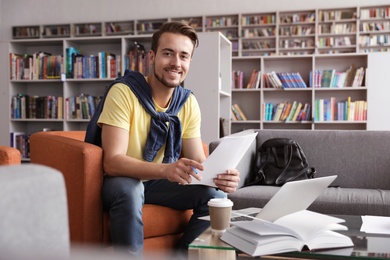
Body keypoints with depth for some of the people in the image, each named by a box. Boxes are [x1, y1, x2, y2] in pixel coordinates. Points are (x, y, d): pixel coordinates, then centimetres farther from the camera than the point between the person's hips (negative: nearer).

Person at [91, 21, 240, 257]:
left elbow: (198, 161, -7)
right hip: (121, 181, -5)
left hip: (157, 182, 5)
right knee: (130, 190, -37)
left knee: (215, 192, -14)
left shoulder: (189, 102, -5)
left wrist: (219, 176, -31)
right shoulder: (123, 92, -21)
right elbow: (112, 162, -29)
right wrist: (166, 169, -45)